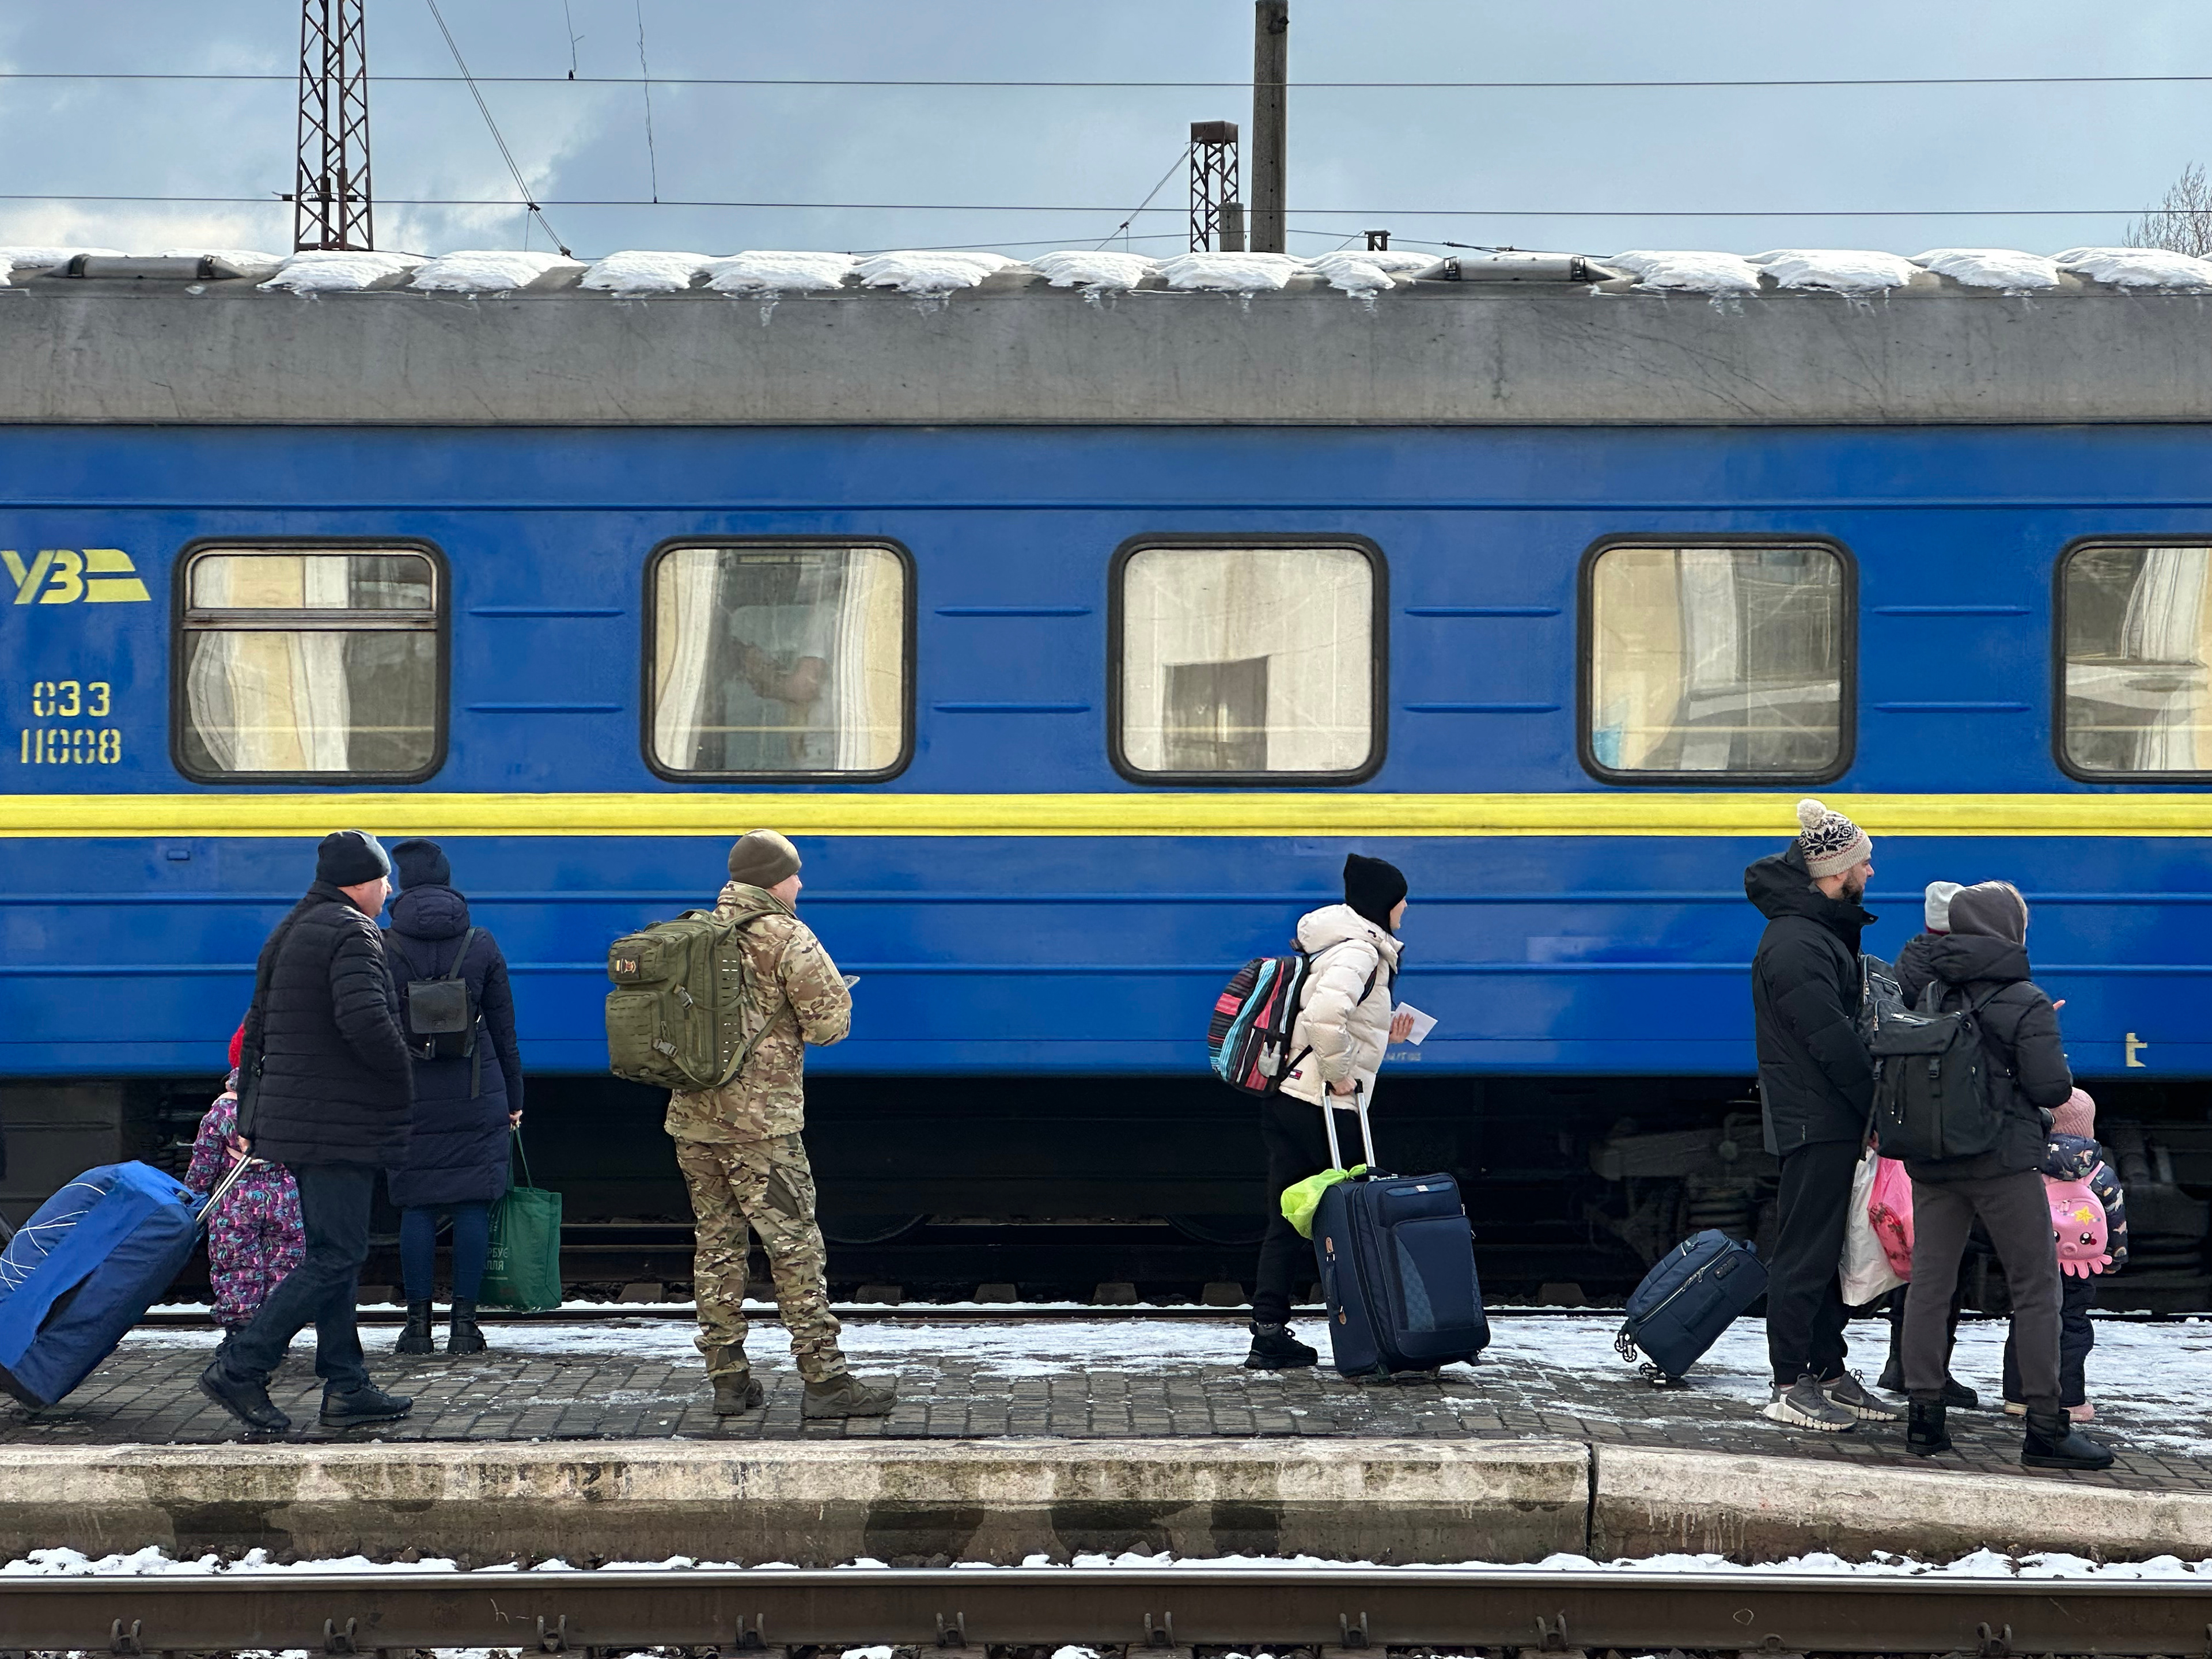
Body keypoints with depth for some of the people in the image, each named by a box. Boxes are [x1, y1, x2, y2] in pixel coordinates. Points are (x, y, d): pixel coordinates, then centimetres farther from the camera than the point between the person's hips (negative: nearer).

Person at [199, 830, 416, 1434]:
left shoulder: (288, 933, 18)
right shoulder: (352, 935, -13)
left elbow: (256, 1032, 21)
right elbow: (365, 1022, -27)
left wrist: (250, 1119, 23)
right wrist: (405, 1074, -10)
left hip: (296, 1122, 10)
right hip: (340, 1126, -10)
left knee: (334, 1252, 12)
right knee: (334, 1257, -8)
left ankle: (346, 1387, 13)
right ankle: (241, 1368, -11)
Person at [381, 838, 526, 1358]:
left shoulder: (383, 946, -3)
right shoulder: (481, 945, 2)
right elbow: (503, 1028, 6)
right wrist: (513, 1098, 13)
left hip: (408, 1093, -1)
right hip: (476, 1094, 1)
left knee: (416, 1206, 4)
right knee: (472, 1203, 3)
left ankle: (418, 1323, 4)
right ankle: (463, 1324, 2)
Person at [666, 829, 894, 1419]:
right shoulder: (787, 938, -8)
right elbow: (830, 1024, -11)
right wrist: (833, 993, 10)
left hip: (691, 1118, 6)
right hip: (760, 1122, -6)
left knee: (717, 1243, 11)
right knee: (795, 1246, -3)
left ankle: (727, 1379, 13)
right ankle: (824, 1380, -2)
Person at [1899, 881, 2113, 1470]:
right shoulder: (2025, 1003, -11)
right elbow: (2051, 1089, -12)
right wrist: (2058, 1063, 8)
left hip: (1930, 1161, 5)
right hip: (2003, 1162, -5)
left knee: (1929, 1283, 8)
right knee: (2035, 1289, 2)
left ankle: (1924, 1415, 8)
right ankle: (2045, 1428, 1)